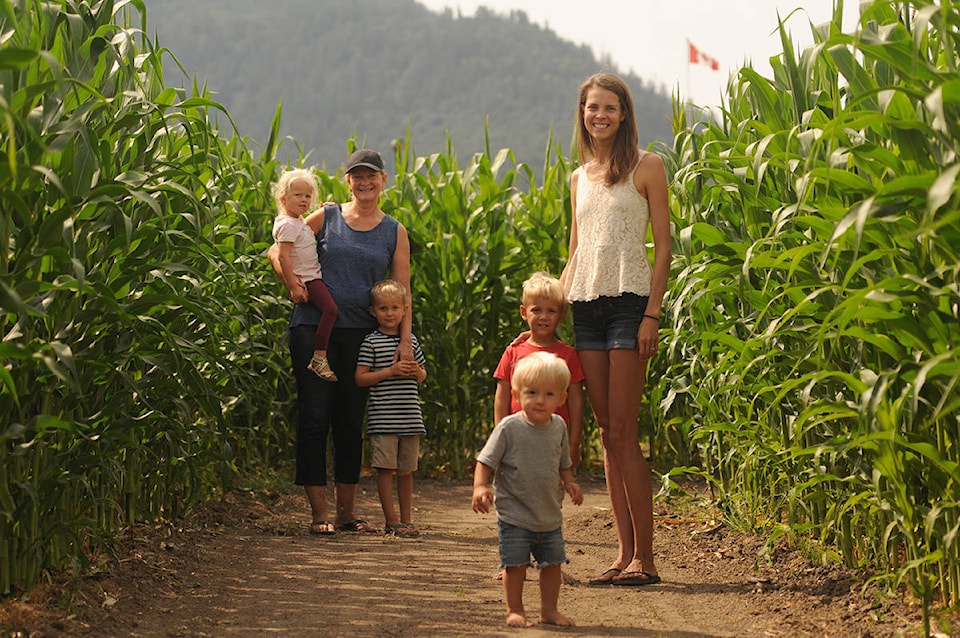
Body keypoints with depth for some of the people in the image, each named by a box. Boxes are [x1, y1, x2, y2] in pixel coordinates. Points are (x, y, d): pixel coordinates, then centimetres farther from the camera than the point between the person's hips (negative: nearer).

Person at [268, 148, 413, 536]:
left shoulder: (394, 232, 9)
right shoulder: (326, 217, 5)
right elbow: (278, 250, 11)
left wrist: (405, 340, -4)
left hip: (361, 332, 2)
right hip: (314, 326, -2)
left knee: (350, 421, 7)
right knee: (314, 417, -4)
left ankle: (346, 512, 15)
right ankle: (318, 513, -1)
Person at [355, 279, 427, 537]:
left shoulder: (410, 340, 13)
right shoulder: (371, 342, -2)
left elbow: (422, 375, 23)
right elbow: (361, 378, -6)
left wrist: (417, 372, -1)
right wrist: (391, 371, -14)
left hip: (410, 417, 4)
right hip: (382, 417, -4)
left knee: (406, 470, 10)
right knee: (385, 468, -3)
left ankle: (406, 519, 18)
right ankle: (391, 520, 3)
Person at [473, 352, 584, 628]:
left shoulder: (558, 427, 2)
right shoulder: (509, 428, -13)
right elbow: (485, 461, -11)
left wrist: (569, 483, 2)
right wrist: (480, 487, -27)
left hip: (550, 515, 5)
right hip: (514, 514, -5)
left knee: (552, 563, 10)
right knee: (515, 564, -2)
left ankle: (549, 609, 23)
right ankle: (514, 610, 12)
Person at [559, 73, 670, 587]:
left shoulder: (645, 166, 1)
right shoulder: (579, 178, 17)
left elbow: (663, 245, -4)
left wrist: (652, 314, -12)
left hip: (628, 299, -6)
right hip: (585, 305, 6)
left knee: (623, 430, -10)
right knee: (607, 432, 4)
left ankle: (645, 558, -6)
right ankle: (625, 553, 6)